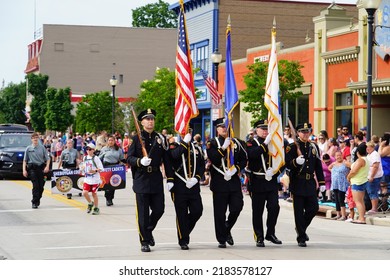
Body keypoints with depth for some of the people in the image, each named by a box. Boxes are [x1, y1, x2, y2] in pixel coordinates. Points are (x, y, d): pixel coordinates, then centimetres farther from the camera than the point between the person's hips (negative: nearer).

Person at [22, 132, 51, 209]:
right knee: (35, 185, -12)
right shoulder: (28, 148, 5)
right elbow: (25, 160, 7)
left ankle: (38, 200, 22)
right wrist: (24, 170, -1)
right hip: (32, 168, -2)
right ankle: (34, 202, -10)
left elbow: (47, 158, 6)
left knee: (41, 185, 4)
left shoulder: (42, 148, 6)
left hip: (41, 168, 2)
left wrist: (47, 166, -10)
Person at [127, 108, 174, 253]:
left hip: (156, 180, 3)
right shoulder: (136, 139, 1)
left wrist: (170, 179, 2)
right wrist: (140, 161, -23)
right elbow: (129, 158, -2)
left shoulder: (161, 138, 8)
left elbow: (167, 160, 8)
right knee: (143, 213, -1)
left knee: (159, 209, 4)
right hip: (141, 180, -3)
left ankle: (148, 230, 32)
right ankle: (145, 242, 8)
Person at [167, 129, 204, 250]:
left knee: (197, 211, 0)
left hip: (194, 186, 4)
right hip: (179, 186, -4)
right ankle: (183, 241, 10)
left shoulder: (197, 148, 14)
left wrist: (196, 178, -6)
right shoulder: (174, 146, 1)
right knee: (182, 214, 0)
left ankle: (185, 230, 25)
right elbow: (174, 155, -23)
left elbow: (202, 166, 11)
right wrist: (185, 142, -16)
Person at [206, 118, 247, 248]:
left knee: (237, 207, -3)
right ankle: (222, 239, 8)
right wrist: (223, 148, -18)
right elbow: (212, 158, -14)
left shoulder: (236, 142, 13)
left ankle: (227, 229, 23)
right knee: (220, 212, -1)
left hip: (234, 180, 3)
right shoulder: (212, 143, 1)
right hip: (219, 182, -3)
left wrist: (236, 168, -4)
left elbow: (243, 159, 13)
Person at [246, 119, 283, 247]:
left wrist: (274, 171, -7)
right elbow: (252, 154, -21)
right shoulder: (251, 143, 1)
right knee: (258, 211, 1)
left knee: (274, 207, -6)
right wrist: (265, 143, -26)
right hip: (257, 182, -3)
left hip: (272, 181, 3)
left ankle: (270, 233, 9)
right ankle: (259, 237, 9)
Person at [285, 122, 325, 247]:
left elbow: (318, 166, 13)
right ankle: (301, 238, 7)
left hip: (310, 182, 4)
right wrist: (296, 161, -29)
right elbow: (287, 163, -10)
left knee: (313, 208, 1)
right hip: (298, 183, -4)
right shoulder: (293, 147, -4)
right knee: (299, 212, -1)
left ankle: (301, 228, 27)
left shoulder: (314, 147, 11)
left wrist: (321, 182, 10)